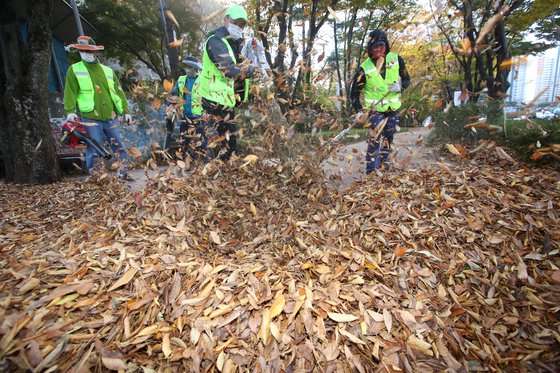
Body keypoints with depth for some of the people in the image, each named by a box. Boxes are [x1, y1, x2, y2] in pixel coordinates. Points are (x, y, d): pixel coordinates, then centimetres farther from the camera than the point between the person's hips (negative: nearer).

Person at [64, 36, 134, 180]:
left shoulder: (107, 70, 15)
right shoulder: (74, 70, 5)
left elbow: (119, 91, 16)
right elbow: (70, 93, -3)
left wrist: (126, 111, 10)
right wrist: (69, 111, -17)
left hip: (110, 118, 4)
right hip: (90, 119, -3)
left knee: (120, 147, 7)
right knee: (94, 151, -2)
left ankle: (123, 173, 19)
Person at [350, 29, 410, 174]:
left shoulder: (396, 59, -3)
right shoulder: (365, 68, -11)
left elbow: (406, 79, 7)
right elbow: (355, 91, -5)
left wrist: (400, 86, -17)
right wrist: (359, 111, -16)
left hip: (393, 108, 4)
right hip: (375, 109, -4)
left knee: (388, 137, 11)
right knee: (376, 137, -19)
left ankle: (384, 164, 28)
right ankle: (370, 170, -14)